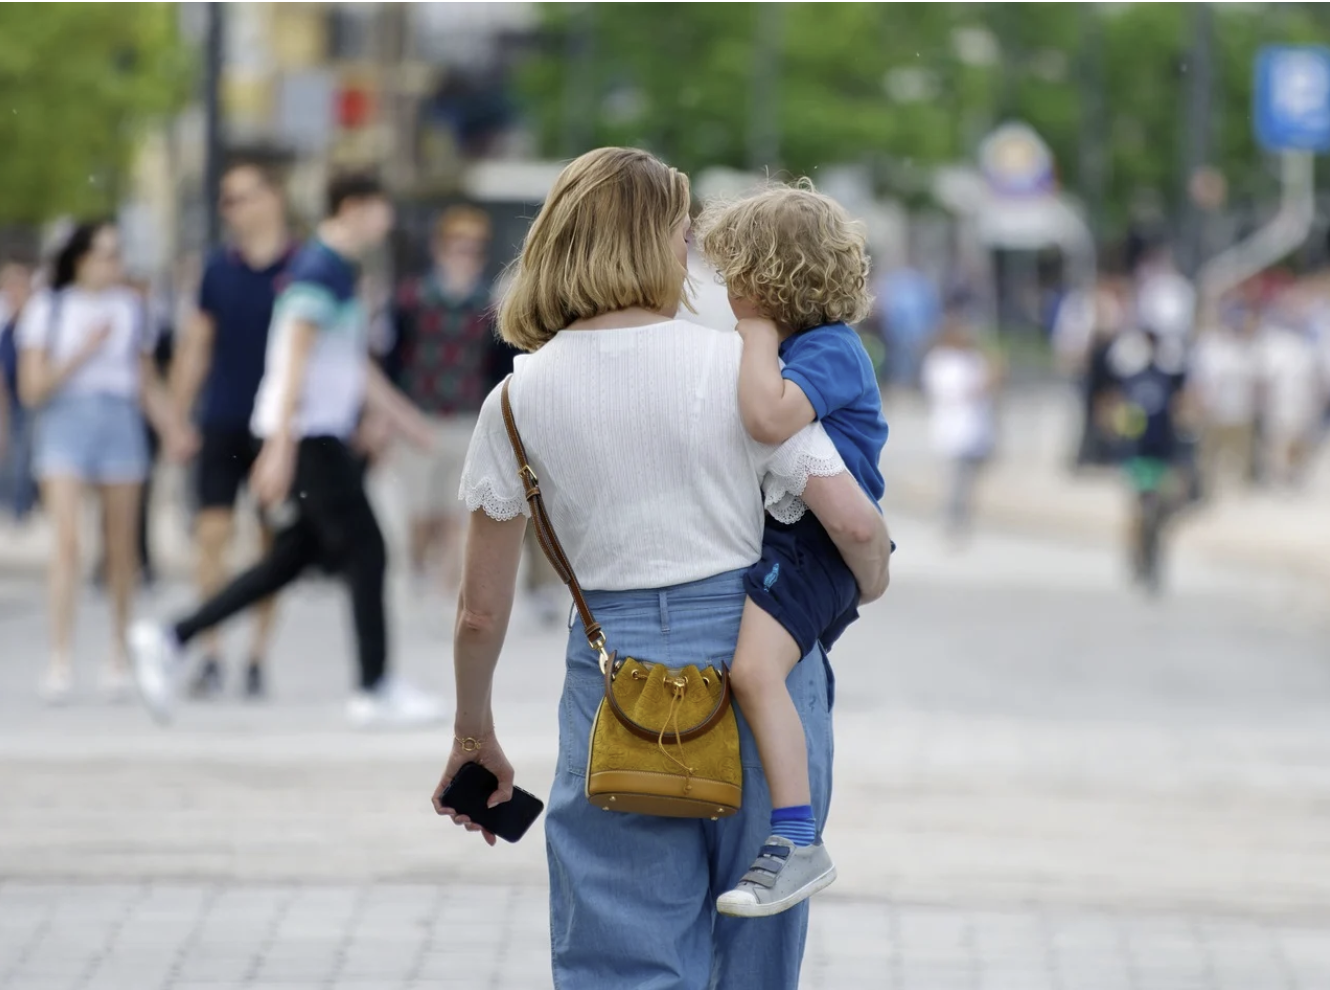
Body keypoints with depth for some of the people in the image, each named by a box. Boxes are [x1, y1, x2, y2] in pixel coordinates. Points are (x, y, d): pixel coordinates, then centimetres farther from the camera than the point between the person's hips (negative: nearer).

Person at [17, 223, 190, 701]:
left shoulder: (129, 308, 11)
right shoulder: (46, 310, 3)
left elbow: (148, 383, 17)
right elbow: (32, 388, -2)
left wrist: (172, 427, 2)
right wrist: (83, 353, -11)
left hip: (120, 424, 3)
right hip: (64, 425, -3)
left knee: (122, 548, 3)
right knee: (66, 541, -15)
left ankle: (118, 653, 18)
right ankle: (60, 659, -16)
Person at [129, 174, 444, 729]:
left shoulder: (336, 270, 18)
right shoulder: (320, 271, -14)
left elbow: (354, 363, 29)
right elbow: (294, 360, -21)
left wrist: (399, 416, 33)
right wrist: (281, 449, -25)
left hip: (324, 437, 10)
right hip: (309, 436, -10)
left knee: (290, 561, 9)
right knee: (365, 553, -5)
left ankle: (170, 640, 7)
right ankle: (376, 690, 0)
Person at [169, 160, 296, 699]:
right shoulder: (219, 268, 7)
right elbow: (196, 346, 12)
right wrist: (178, 416, 7)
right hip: (221, 425, 2)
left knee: (273, 543, 3)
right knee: (211, 534, -5)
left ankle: (258, 656, 11)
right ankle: (210, 657, 0)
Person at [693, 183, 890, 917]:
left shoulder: (830, 351, -17)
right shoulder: (787, 348, 14)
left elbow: (769, 419, -36)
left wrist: (757, 336, -23)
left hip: (815, 545, -11)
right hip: (765, 536, 11)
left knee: (754, 668, -30)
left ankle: (798, 843, -31)